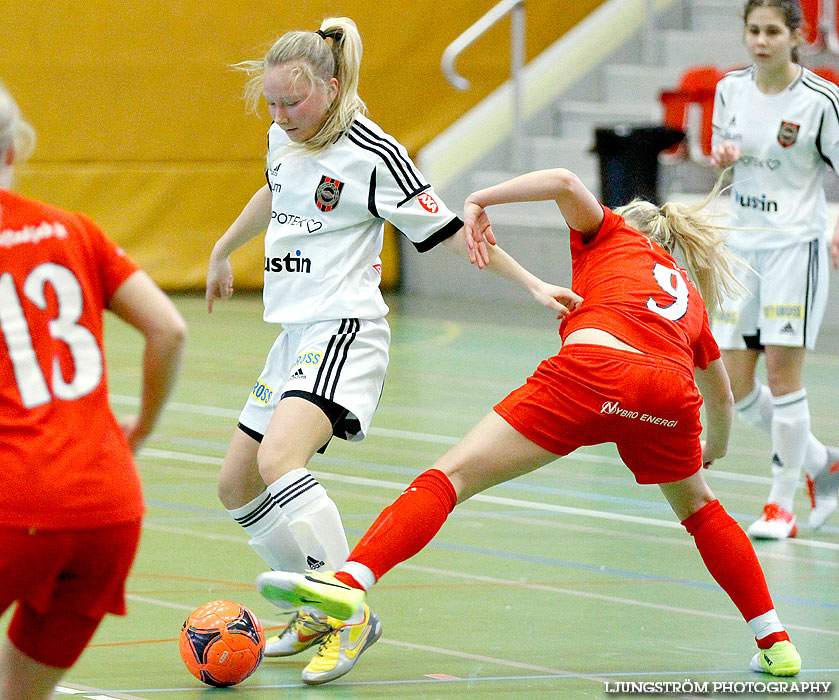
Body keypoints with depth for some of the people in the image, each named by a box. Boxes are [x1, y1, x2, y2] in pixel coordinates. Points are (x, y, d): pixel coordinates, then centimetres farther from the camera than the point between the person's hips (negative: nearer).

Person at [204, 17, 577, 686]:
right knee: (237, 486, 10)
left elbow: (447, 229, -8)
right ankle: (317, 612, 22)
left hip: (345, 330, -9)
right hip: (295, 335, 9)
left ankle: (350, 612, -22)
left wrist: (531, 284, -12)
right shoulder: (284, 136, 10)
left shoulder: (373, 154, -13)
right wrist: (223, 251, 46)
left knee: (278, 460, -29)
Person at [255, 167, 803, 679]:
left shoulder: (613, 236, 30)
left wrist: (481, 200, 18)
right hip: (670, 393, 4)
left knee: (452, 475, -4)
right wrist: (714, 450, 72)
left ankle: (352, 579, -22)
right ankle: (776, 644, 30)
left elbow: (565, 183, 8)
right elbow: (722, 397, 52)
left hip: (595, 368, -4)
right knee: (700, 509, 32)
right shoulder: (690, 296, 40)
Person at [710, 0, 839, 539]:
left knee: (783, 371, -9)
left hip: (796, 244, -6)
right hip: (742, 244, 6)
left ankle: (782, 506, 2)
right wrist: (723, 156, -5)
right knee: (733, 385, 2)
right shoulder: (731, 89, 5)